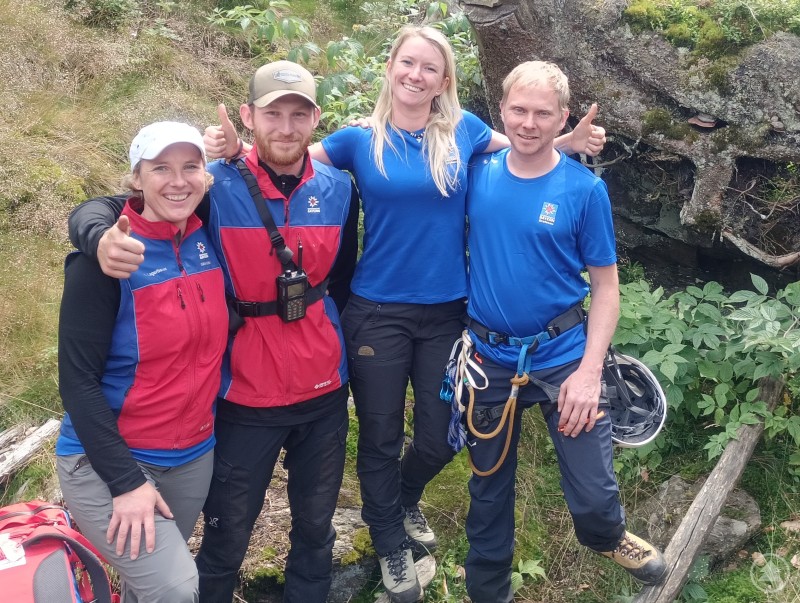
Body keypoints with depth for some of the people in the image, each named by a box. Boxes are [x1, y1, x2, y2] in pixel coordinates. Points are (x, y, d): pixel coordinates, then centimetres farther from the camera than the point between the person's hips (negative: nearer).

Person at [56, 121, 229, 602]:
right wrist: (125, 481, -19)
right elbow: (78, 380, -17)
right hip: (108, 461, -5)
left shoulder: (208, 241, -3)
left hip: (194, 455, 6)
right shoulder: (107, 258, -18)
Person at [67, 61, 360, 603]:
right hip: (245, 395, -3)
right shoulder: (216, 187, -13)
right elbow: (98, 210, -13)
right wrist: (102, 236, -35)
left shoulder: (339, 189, -2)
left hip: (324, 391, 3)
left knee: (316, 526, 19)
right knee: (227, 537, 11)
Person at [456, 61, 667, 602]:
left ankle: (609, 537, 40)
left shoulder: (585, 189, -9)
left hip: (563, 358, -2)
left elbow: (606, 285, -6)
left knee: (594, 493, 2)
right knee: (488, 491, 16)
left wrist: (590, 370, -14)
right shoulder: (478, 174, -4)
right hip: (489, 358, 2)